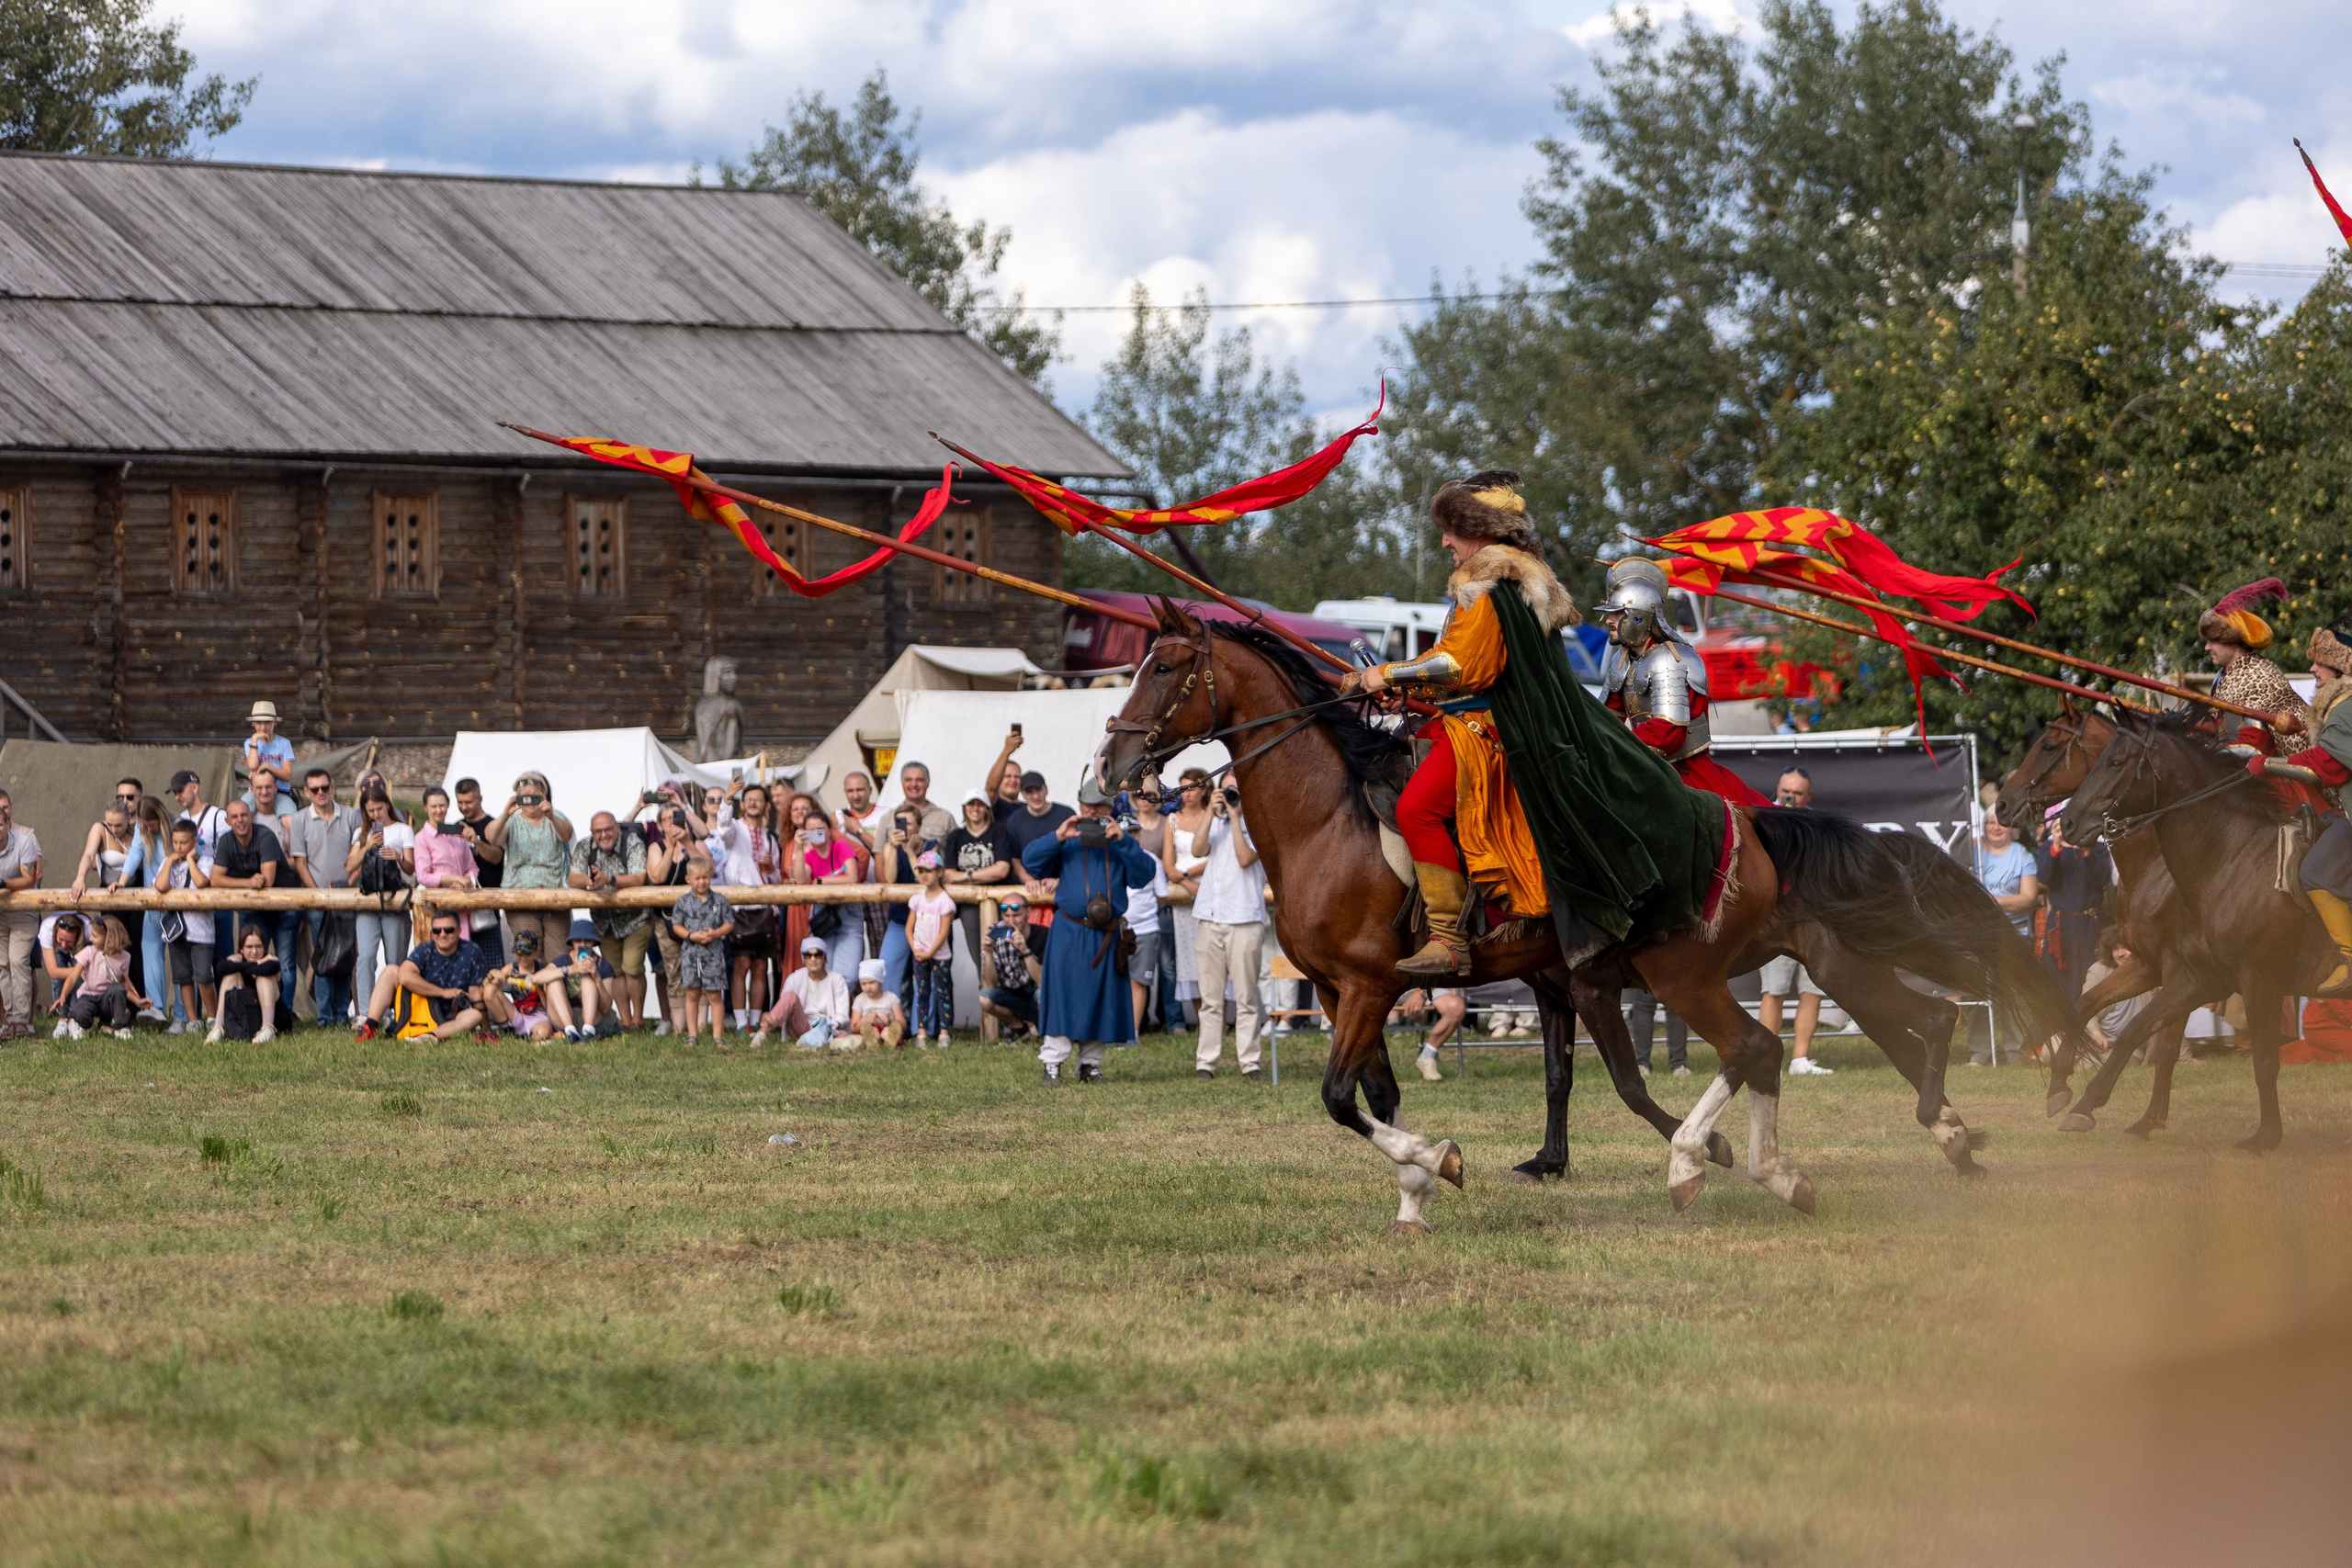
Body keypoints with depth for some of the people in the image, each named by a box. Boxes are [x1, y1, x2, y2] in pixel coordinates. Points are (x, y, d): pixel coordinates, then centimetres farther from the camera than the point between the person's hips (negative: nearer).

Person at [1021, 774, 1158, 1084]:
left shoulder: (1120, 841, 12)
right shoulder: (1067, 839, 10)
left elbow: (1144, 874, -3)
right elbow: (1030, 861, -3)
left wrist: (1123, 841, -15)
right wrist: (1058, 837, -17)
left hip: (1106, 934, 2)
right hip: (1068, 930, -2)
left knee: (1101, 999, 4)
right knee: (1062, 994, -6)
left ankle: (1090, 1063, 13)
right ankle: (1053, 1061, -4)